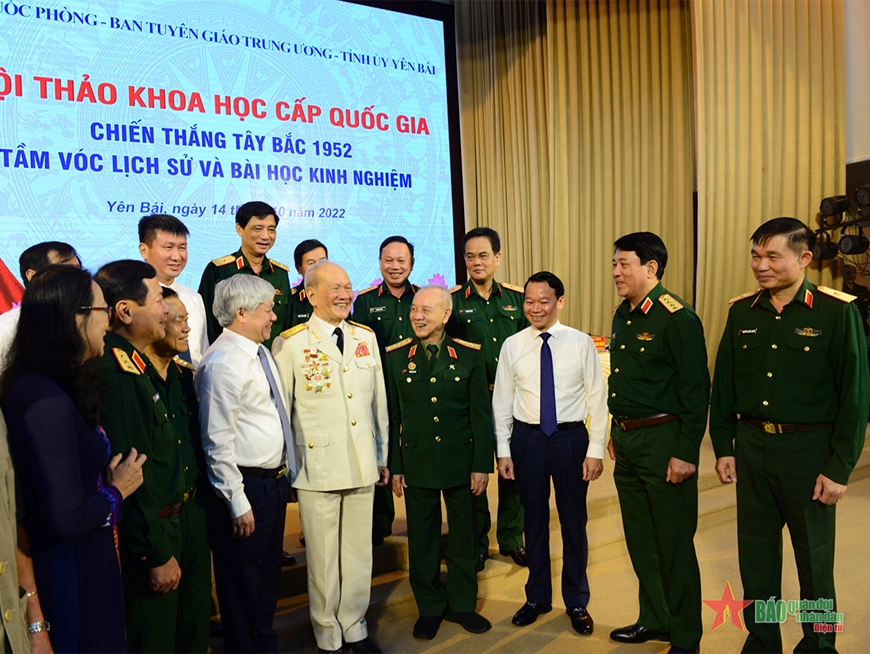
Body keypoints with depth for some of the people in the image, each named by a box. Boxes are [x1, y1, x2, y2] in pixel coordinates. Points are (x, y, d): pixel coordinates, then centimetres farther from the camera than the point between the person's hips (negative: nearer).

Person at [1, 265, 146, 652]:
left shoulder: (54, 388, 3)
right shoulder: (47, 402, -26)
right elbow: (66, 519, -26)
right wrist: (116, 492, -11)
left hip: (82, 563, 9)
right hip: (71, 573, -9)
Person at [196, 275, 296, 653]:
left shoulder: (260, 352, 8)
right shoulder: (223, 363, -21)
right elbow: (218, 442, -22)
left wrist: (283, 474, 16)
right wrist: (238, 503, -19)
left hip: (275, 480, 9)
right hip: (246, 487, -9)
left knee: (269, 579, 24)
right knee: (243, 585, 9)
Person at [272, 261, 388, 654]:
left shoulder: (366, 337, 8)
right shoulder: (290, 344, -7)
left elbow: (378, 400, 12)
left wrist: (383, 455, 14)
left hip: (363, 466, 4)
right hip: (318, 467, -4)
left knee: (359, 554, 14)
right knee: (323, 559, 8)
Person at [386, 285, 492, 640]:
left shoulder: (469, 356, -2)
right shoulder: (396, 357, -1)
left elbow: (481, 414, -1)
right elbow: (392, 416, 1)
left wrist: (482, 465, -4)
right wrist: (395, 467, 0)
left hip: (461, 461, 0)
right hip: (417, 462, 0)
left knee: (463, 535, 12)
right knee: (422, 538, 10)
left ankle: (462, 604, 30)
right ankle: (429, 608, 28)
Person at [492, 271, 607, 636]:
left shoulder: (581, 343, -5)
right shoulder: (512, 346, -1)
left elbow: (597, 399, -3)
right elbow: (502, 402, 3)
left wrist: (595, 450, -6)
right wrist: (503, 450, 2)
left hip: (571, 438, -1)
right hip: (527, 439, 1)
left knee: (574, 520, 11)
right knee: (534, 520, 14)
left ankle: (576, 602, 30)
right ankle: (537, 597, 33)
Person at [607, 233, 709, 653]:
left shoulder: (676, 318, -15)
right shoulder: (622, 316, 10)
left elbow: (696, 390, -17)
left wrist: (686, 453, -18)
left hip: (663, 442, -8)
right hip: (627, 441, 8)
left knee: (674, 543, 4)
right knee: (640, 539, 18)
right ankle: (654, 619, 35)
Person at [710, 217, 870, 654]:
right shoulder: (742, 311, 3)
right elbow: (723, 385, 9)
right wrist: (724, 447, 6)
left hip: (809, 449, -4)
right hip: (752, 446, 4)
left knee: (814, 558, 11)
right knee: (756, 554, 14)